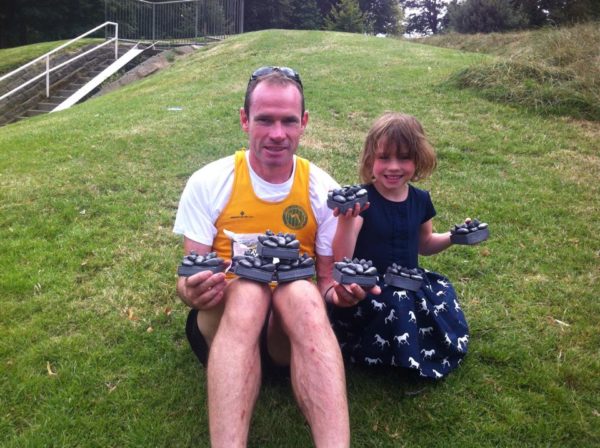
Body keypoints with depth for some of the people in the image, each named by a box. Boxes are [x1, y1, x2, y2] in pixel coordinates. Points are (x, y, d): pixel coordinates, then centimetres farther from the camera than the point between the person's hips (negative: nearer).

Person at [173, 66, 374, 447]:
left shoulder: (324, 190, -1)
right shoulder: (208, 183, -4)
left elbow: (326, 278, 5)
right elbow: (188, 279, -2)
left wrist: (339, 292, -19)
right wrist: (193, 291, -27)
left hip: (294, 329, 1)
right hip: (223, 322, 0)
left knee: (303, 294, -35)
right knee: (248, 290, -36)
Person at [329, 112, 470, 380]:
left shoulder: (420, 200, 3)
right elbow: (341, 260, -22)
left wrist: (452, 237, 3)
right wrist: (346, 220, -38)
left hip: (410, 284, 6)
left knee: (442, 295, -17)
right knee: (396, 302, -30)